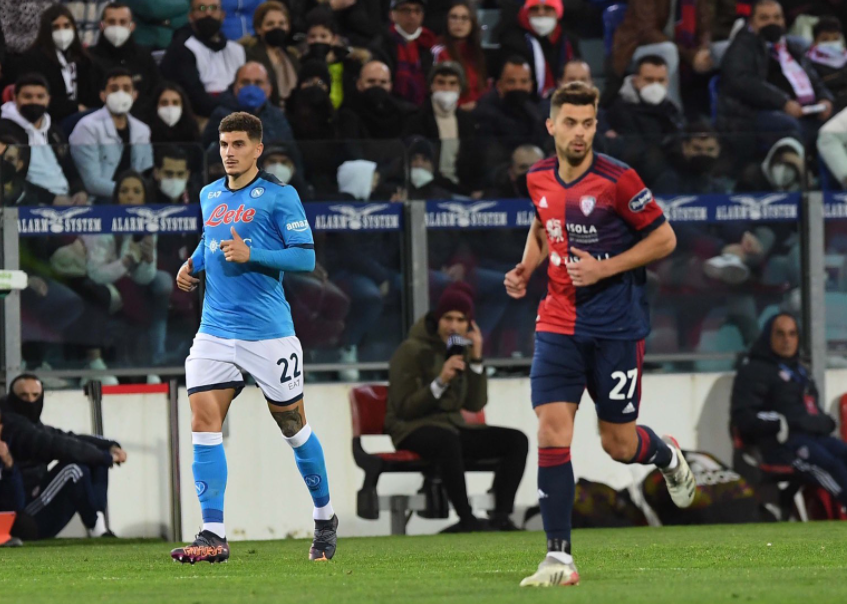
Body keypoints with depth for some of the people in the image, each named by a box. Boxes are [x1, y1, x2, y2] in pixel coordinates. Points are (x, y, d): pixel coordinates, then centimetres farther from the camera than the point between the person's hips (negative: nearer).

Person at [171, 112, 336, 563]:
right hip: (215, 329, 5)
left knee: (292, 424, 7)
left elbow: (305, 256, -10)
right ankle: (213, 535, -13)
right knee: (203, 417, -11)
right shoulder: (209, 196, 13)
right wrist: (192, 264, 10)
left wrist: (250, 255, -20)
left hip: (268, 332, -5)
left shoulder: (279, 196, -5)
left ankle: (324, 518, 28)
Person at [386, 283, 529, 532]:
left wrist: (476, 359, -9)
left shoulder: (463, 350, 10)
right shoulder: (412, 351, -8)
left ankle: (501, 516, -17)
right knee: (447, 440, -42)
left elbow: (475, 405, 0)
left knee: (516, 440, -12)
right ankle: (467, 519, -37)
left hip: (451, 425, 7)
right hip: (414, 428, -7)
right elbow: (403, 408, -14)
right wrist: (440, 381, -25)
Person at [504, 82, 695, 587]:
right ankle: (560, 558, -10)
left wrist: (604, 268, -16)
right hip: (558, 324, 4)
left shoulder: (617, 179, -13)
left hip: (617, 328, -4)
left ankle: (668, 456, 43)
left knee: (619, 445, 4)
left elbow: (665, 238, -7)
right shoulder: (539, 179, 3)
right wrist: (527, 268, 5)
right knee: (552, 429, -11)